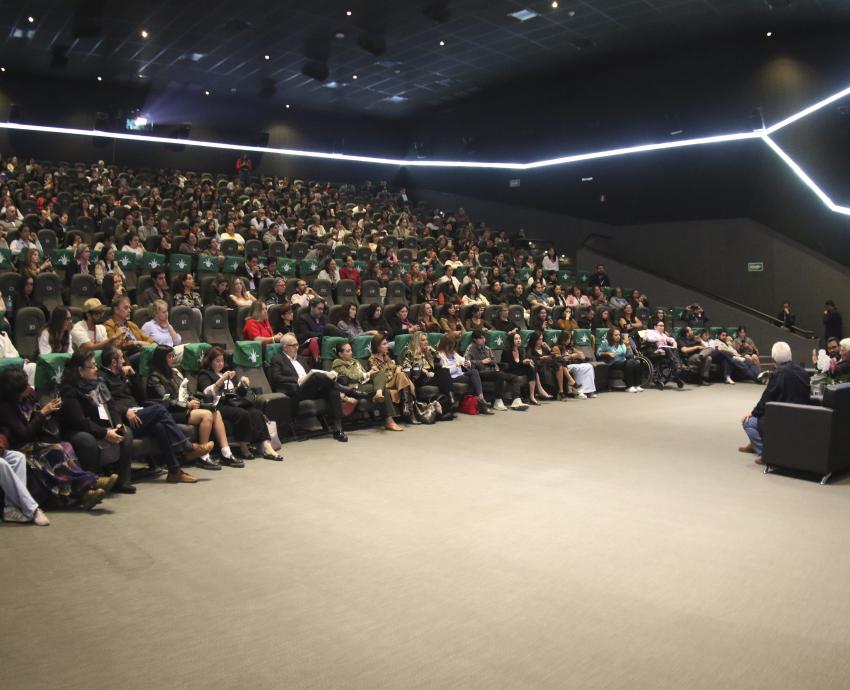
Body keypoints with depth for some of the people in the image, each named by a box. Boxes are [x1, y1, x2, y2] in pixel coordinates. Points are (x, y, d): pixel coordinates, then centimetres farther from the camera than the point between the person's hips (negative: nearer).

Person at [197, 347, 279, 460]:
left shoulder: (226, 372, 30)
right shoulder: (204, 374, 12)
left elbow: (240, 393, 26)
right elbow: (208, 392, -9)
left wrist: (242, 384, 5)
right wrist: (222, 379, -19)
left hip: (235, 402, 6)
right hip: (219, 405, -5)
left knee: (256, 413, -24)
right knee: (242, 414, -34)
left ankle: (266, 446, -33)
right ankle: (243, 447, -22)